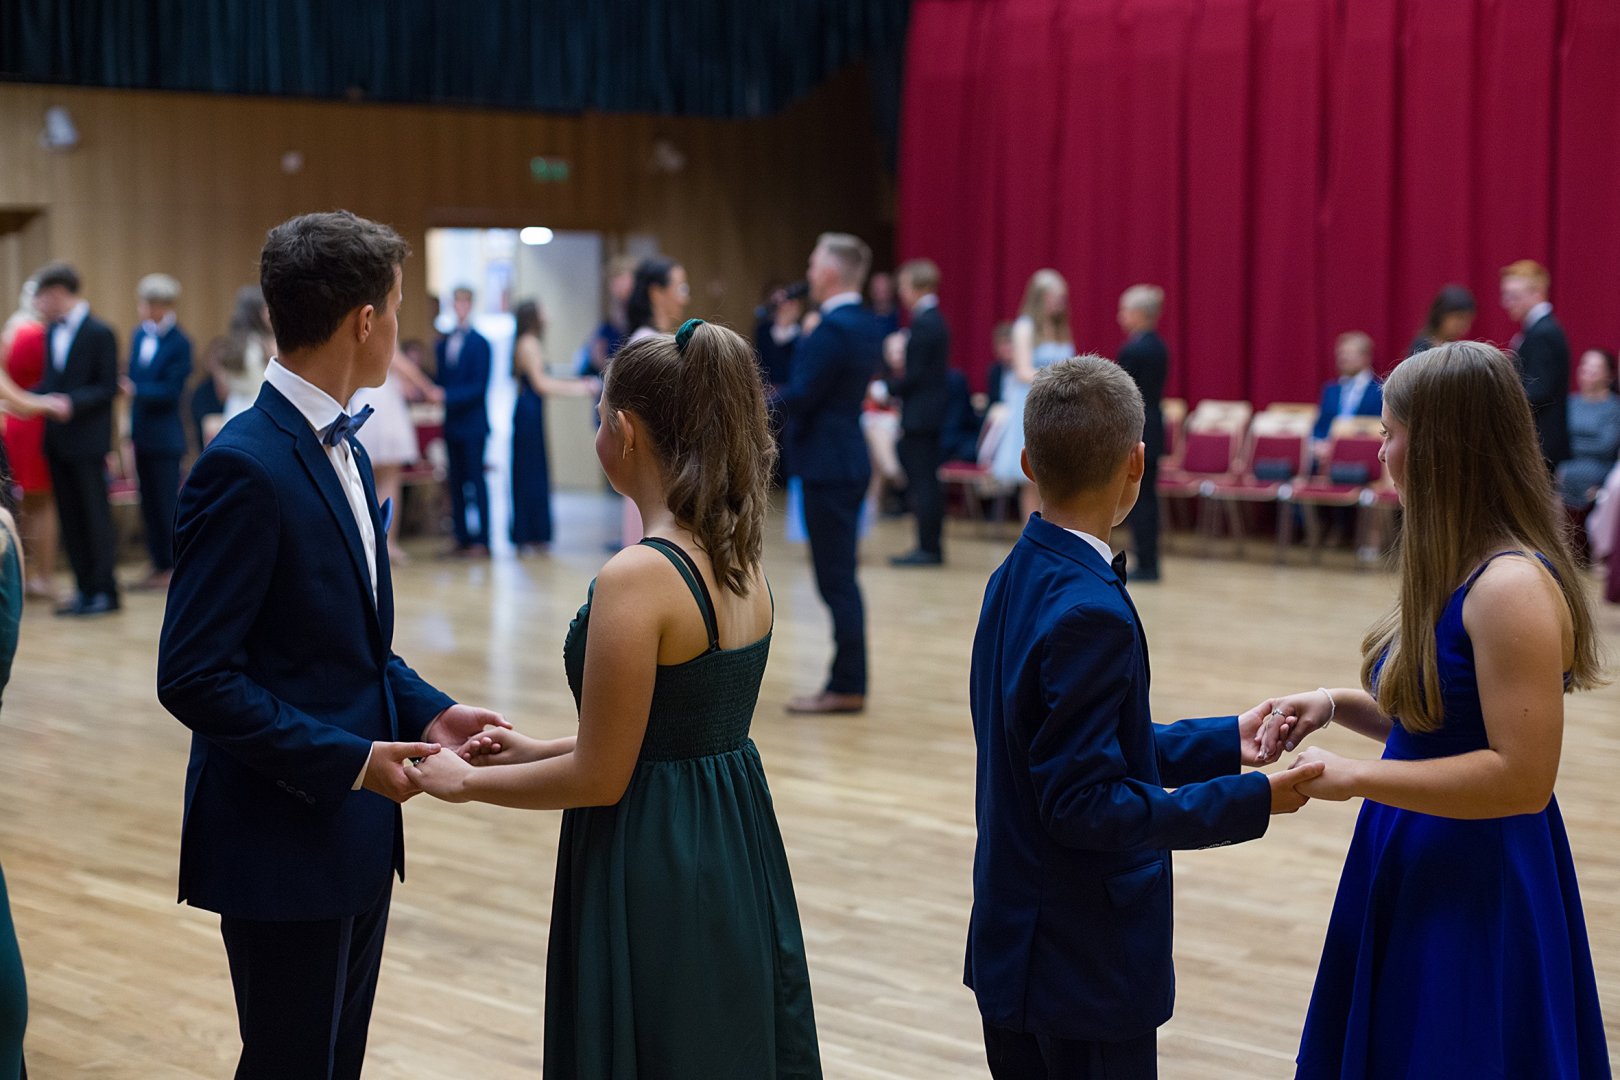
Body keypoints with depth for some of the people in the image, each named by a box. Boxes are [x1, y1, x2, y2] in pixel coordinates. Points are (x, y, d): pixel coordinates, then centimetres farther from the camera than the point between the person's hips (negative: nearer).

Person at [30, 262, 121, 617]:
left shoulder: (99, 333, -9)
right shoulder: (52, 332, 12)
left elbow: (107, 388, -12)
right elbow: (51, 382, 16)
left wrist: (72, 403, -24)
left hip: (88, 440, -7)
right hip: (58, 441, 7)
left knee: (95, 515, -2)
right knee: (70, 517, 9)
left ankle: (104, 590, 4)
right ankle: (85, 588, 15)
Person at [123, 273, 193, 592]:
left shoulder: (179, 343, -12)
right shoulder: (139, 335, 9)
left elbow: (172, 390, -16)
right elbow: (134, 379, 15)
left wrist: (135, 389, -21)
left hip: (165, 436, -7)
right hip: (142, 434, 7)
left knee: (167, 502, -3)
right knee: (149, 502, 10)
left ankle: (175, 567, 4)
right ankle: (159, 565, 17)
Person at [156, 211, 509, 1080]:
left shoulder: (340, 448, 10)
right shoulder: (245, 467, -20)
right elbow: (195, 677, -22)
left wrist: (426, 710, 1)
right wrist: (348, 760, -21)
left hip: (354, 831, 9)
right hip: (285, 838, -9)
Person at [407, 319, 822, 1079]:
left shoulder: (637, 578, -22)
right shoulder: (740, 559, 3)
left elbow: (600, 778, -17)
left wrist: (466, 781, -2)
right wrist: (538, 752, 17)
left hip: (653, 871, -8)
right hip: (736, 854, 8)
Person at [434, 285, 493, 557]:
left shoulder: (479, 343, -7)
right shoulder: (443, 343, 12)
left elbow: (479, 386, -13)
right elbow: (441, 379, 16)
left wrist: (447, 395, -21)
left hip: (473, 424, -6)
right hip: (452, 422, 6)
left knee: (475, 480, -5)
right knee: (457, 482, 7)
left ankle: (481, 541, -3)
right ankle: (462, 539, 11)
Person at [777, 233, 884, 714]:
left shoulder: (832, 329, -17)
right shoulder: (866, 325, 12)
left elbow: (798, 398, -18)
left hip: (828, 466, -10)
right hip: (848, 461, 10)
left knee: (836, 580, -4)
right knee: (841, 579, 13)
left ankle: (846, 688, 1)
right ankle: (848, 682, 18)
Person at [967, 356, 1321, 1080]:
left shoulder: (1017, 580, 5)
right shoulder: (1090, 613, -23)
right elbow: (1084, 803, -24)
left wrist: (1224, 742, 16)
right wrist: (1250, 801, -19)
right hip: (1085, 966, -9)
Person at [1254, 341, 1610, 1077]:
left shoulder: (1513, 587, -22)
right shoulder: (1459, 571, 7)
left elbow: (1523, 776, -25)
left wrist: (1356, 778, -22)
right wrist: (1338, 706, 1)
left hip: (1480, 899, -9)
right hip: (1420, 879, 9)